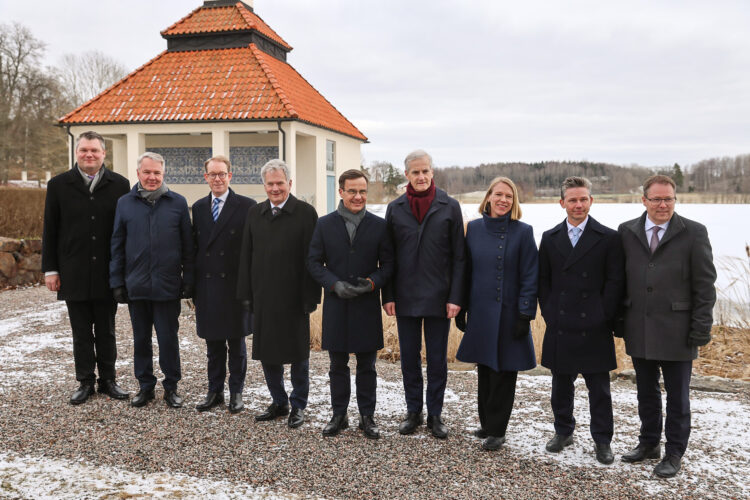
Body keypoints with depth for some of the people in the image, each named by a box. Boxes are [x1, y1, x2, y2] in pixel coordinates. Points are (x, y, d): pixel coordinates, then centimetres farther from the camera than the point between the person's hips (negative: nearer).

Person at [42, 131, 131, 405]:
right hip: (74, 274, 0)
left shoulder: (119, 185, 1)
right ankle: (85, 382, 22)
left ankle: (108, 380, 22)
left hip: (108, 273, 0)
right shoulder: (59, 185, 3)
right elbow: (50, 231, 4)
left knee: (106, 331, 10)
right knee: (81, 333, 9)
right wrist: (50, 269, 0)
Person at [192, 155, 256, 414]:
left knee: (236, 342, 8)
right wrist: (192, 283, 8)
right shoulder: (198, 208, 11)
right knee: (213, 344, 13)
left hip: (235, 284, -4)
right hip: (206, 285, 4)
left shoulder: (247, 206, -4)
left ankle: (236, 392, 21)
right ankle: (215, 391, 25)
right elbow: (194, 246, 12)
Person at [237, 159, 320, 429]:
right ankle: (279, 402, 29)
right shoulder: (254, 213, 9)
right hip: (263, 297, 5)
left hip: (294, 298, -5)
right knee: (267, 352, 13)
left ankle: (298, 406, 23)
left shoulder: (305, 213, -6)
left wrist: (310, 296, -13)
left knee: (298, 353, 8)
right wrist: (247, 293, 5)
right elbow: (246, 255, 10)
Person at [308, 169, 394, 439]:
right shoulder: (325, 224, 3)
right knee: (338, 365, 11)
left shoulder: (378, 225, 2)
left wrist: (372, 282, -15)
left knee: (367, 366, 8)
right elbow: (314, 262, 2)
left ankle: (367, 417, 21)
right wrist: (335, 284, -12)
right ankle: (339, 416, 25)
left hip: (368, 305, 0)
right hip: (336, 304, 1)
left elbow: (388, 263, 3)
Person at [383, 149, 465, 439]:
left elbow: (458, 257, -2)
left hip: (438, 296, -2)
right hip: (405, 296, 2)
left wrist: (455, 297, -7)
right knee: (409, 358, 10)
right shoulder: (395, 208, 4)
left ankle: (435, 415, 21)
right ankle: (413, 413, 25)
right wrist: (387, 296, 0)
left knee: (437, 359, 7)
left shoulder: (449, 207, -1)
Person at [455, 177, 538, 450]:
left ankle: (496, 430, 16)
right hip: (480, 313, 3)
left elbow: (529, 277, -6)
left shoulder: (523, 232, -5)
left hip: (508, 313, -3)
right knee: (484, 370, 13)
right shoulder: (474, 229, 4)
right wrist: (460, 309, 6)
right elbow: (466, 271, 8)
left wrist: (525, 315, -11)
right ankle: (486, 423, 29)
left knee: (504, 372, 4)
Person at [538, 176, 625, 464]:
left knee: (599, 388, 7)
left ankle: (602, 440, 21)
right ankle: (563, 432, 31)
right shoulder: (550, 238, 7)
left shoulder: (608, 238, -2)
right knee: (561, 385, 14)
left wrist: (603, 318, -8)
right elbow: (543, 280, 10)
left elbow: (615, 282, -3)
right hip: (560, 327, 3)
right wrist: (549, 314, 2)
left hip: (594, 329, -2)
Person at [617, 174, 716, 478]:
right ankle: (649, 443, 33)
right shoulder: (626, 232, 4)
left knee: (677, 397, 9)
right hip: (639, 331, 3)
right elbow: (619, 279, 7)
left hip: (676, 332, -3)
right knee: (646, 392, 16)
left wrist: (700, 330, -8)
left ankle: (674, 453, 24)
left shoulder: (694, 233, -5)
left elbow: (705, 285, -4)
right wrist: (620, 321, 4)